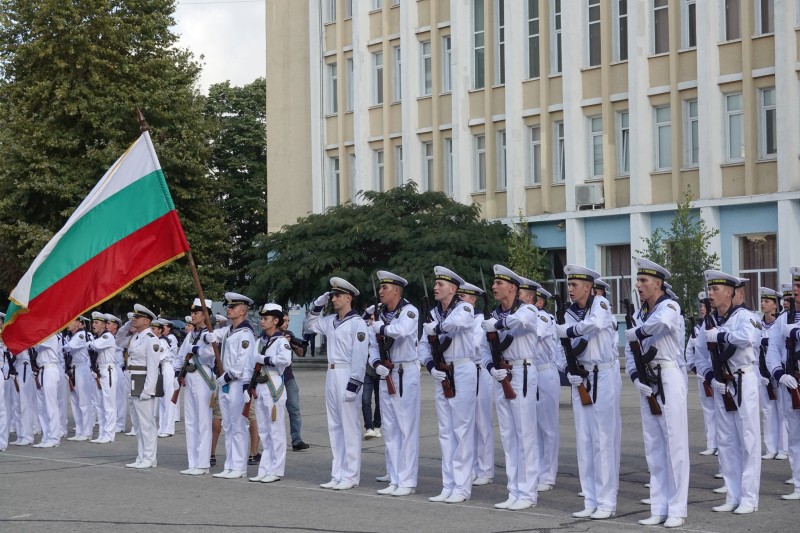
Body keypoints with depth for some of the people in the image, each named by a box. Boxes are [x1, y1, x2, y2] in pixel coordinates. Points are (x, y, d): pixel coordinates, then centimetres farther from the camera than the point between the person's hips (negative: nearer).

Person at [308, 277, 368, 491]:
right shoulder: (331, 321, 12)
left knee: (349, 427, -4)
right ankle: (338, 475, 16)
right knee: (334, 427, 11)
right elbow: (312, 324, 32)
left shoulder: (357, 323, -11)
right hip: (331, 375, 9)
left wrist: (353, 385, -20)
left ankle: (350, 476, -1)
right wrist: (318, 305, 16)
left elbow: (359, 357, -16)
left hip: (347, 376, -9)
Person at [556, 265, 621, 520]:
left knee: (603, 439, -6)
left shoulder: (600, 303, -7)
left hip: (604, 376, -6)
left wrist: (565, 331, -16)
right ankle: (590, 501, 13)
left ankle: (607, 502, -1)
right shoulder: (570, 313, 9)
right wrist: (570, 371, -14)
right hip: (581, 378, 6)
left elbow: (596, 324, -29)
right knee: (584, 439, 7)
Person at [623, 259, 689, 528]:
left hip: (669, 379, -8)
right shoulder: (640, 313, 14)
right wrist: (635, 377, -5)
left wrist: (636, 332, -17)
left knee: (675, 444, -5)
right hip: (647, 382, 8)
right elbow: (630, 351, 13)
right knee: (654, 446, 9)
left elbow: (661, 322, -33)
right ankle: (659, 509, 14)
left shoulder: (669, 306, -8)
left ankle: (677, 510, -1)